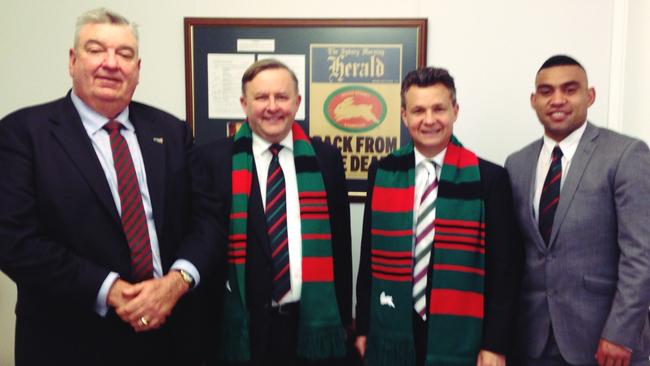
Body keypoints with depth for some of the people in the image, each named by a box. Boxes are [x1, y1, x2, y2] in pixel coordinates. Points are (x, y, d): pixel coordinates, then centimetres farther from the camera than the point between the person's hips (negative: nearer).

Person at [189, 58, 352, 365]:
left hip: (313, 324, 2)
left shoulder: (326, 159, 3)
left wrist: (344, 317, 7)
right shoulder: (213, 159, -3)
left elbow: (339, 243, 6)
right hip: (242, 326, -1)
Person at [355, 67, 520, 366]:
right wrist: (363, 326, 6)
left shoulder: (489, 179, -7)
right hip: (391, 336, 2)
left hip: (459, 339, -1)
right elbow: (369, 256, 5)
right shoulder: (382, 174, 0)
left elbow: (502, 269, -5)